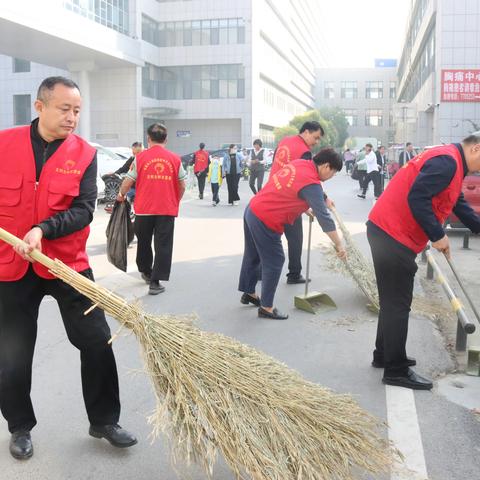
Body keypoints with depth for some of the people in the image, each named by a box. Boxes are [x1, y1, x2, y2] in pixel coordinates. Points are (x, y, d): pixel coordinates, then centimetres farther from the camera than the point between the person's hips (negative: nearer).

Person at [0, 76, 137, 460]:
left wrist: (42, 230, -27)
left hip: (67, 263, 0)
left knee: (97, 343, 2)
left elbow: (83, 210, -13)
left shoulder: (85, 154, -4)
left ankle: (104, 421, 22)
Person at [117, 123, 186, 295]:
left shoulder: (140, 157, -4)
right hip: (167, 209, 0)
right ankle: (155, 282, -1)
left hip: (144, 209, 0)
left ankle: (146, 272, 36)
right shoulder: (175, 159, 0)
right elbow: (182, 186, 3)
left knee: (144, 242, 19)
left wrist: (121, 195, 16)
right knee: (163, 246, 3)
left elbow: (128, 181, -3)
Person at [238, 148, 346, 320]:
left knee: (252, 256, 23)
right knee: (274, 263, 3)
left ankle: (248, 293, 40)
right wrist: (338, 244, -11)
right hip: (265, 221, -9)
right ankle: (266, 307, 13)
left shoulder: (298, 163, 5)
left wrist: (309, 206, 21)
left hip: (252, 210, 9)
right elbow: (323, 217, -18)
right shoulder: (311, 184, -19)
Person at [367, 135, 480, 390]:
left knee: (394, 301, 19)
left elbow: (459, 205, 27)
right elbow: (417, 199, -25)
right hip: (393, 235, -11)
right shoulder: (447, 161, -15)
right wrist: (438, 236, -18)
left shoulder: (450, 164, 19)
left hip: (389, 234, 11)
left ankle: (384, 355, 31)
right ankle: (396, 370, 5)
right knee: (397, 304, -4)